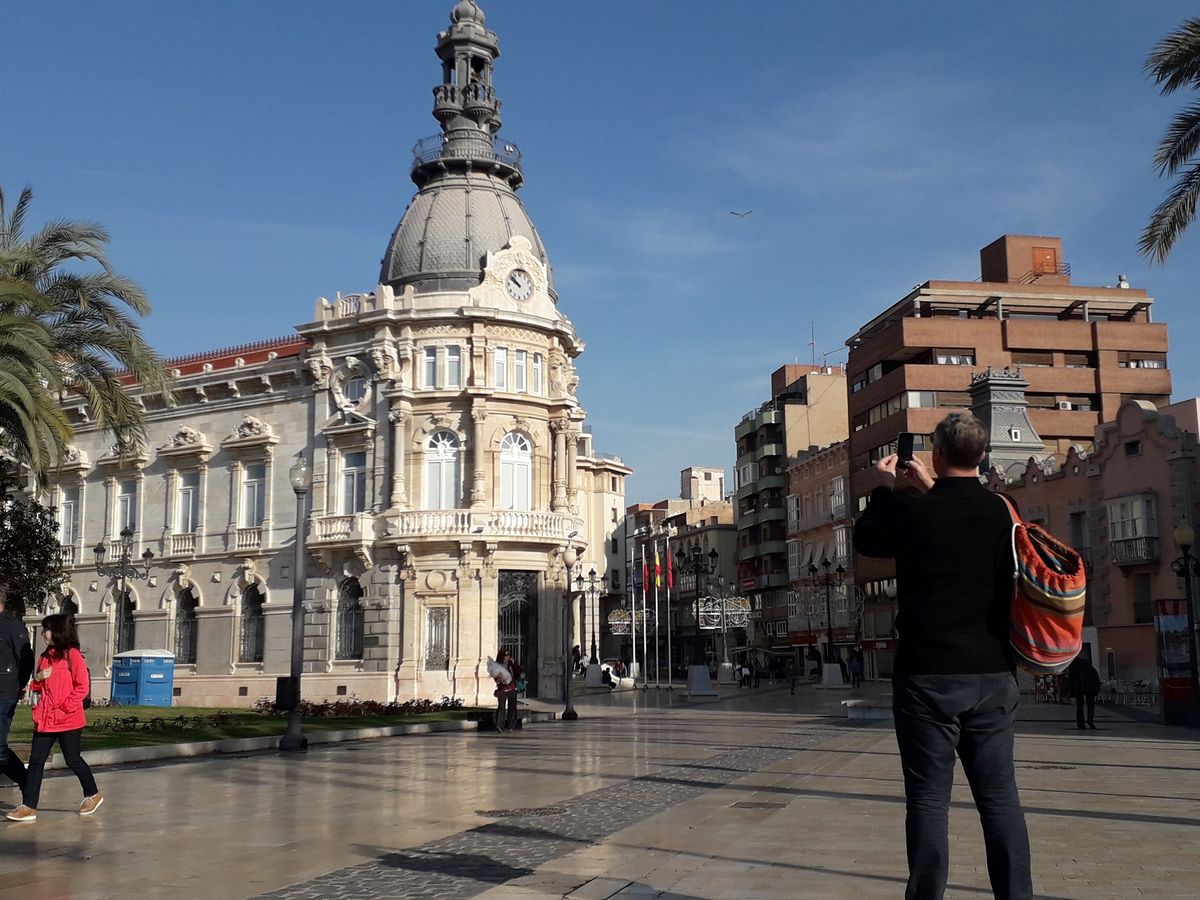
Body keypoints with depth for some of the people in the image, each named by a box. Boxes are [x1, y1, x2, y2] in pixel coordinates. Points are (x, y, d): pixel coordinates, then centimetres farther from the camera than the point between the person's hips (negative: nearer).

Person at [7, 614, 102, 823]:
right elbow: (38, 688, 22)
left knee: (72, 760, 4)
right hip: (44, 719, 7)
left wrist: (65, 707, -16)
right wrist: (38, 678, 0)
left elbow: (82, 686, -12)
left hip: (68, 720, -7)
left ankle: (92, 795, 23)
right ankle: (28, 807, 3)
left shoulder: (72, 655, -9)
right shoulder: (45, 657, 13)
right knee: (36, 761, 1)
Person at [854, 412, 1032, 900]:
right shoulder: (1001, 513, 2)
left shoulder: (912, 510, -10)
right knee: (999, 795, 9)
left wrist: (885, 489, 21)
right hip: (992, 675, 4)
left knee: (929, 797, 1)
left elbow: (866, 540, 10)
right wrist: (929, 490, 29)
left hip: (929, 676, -4)